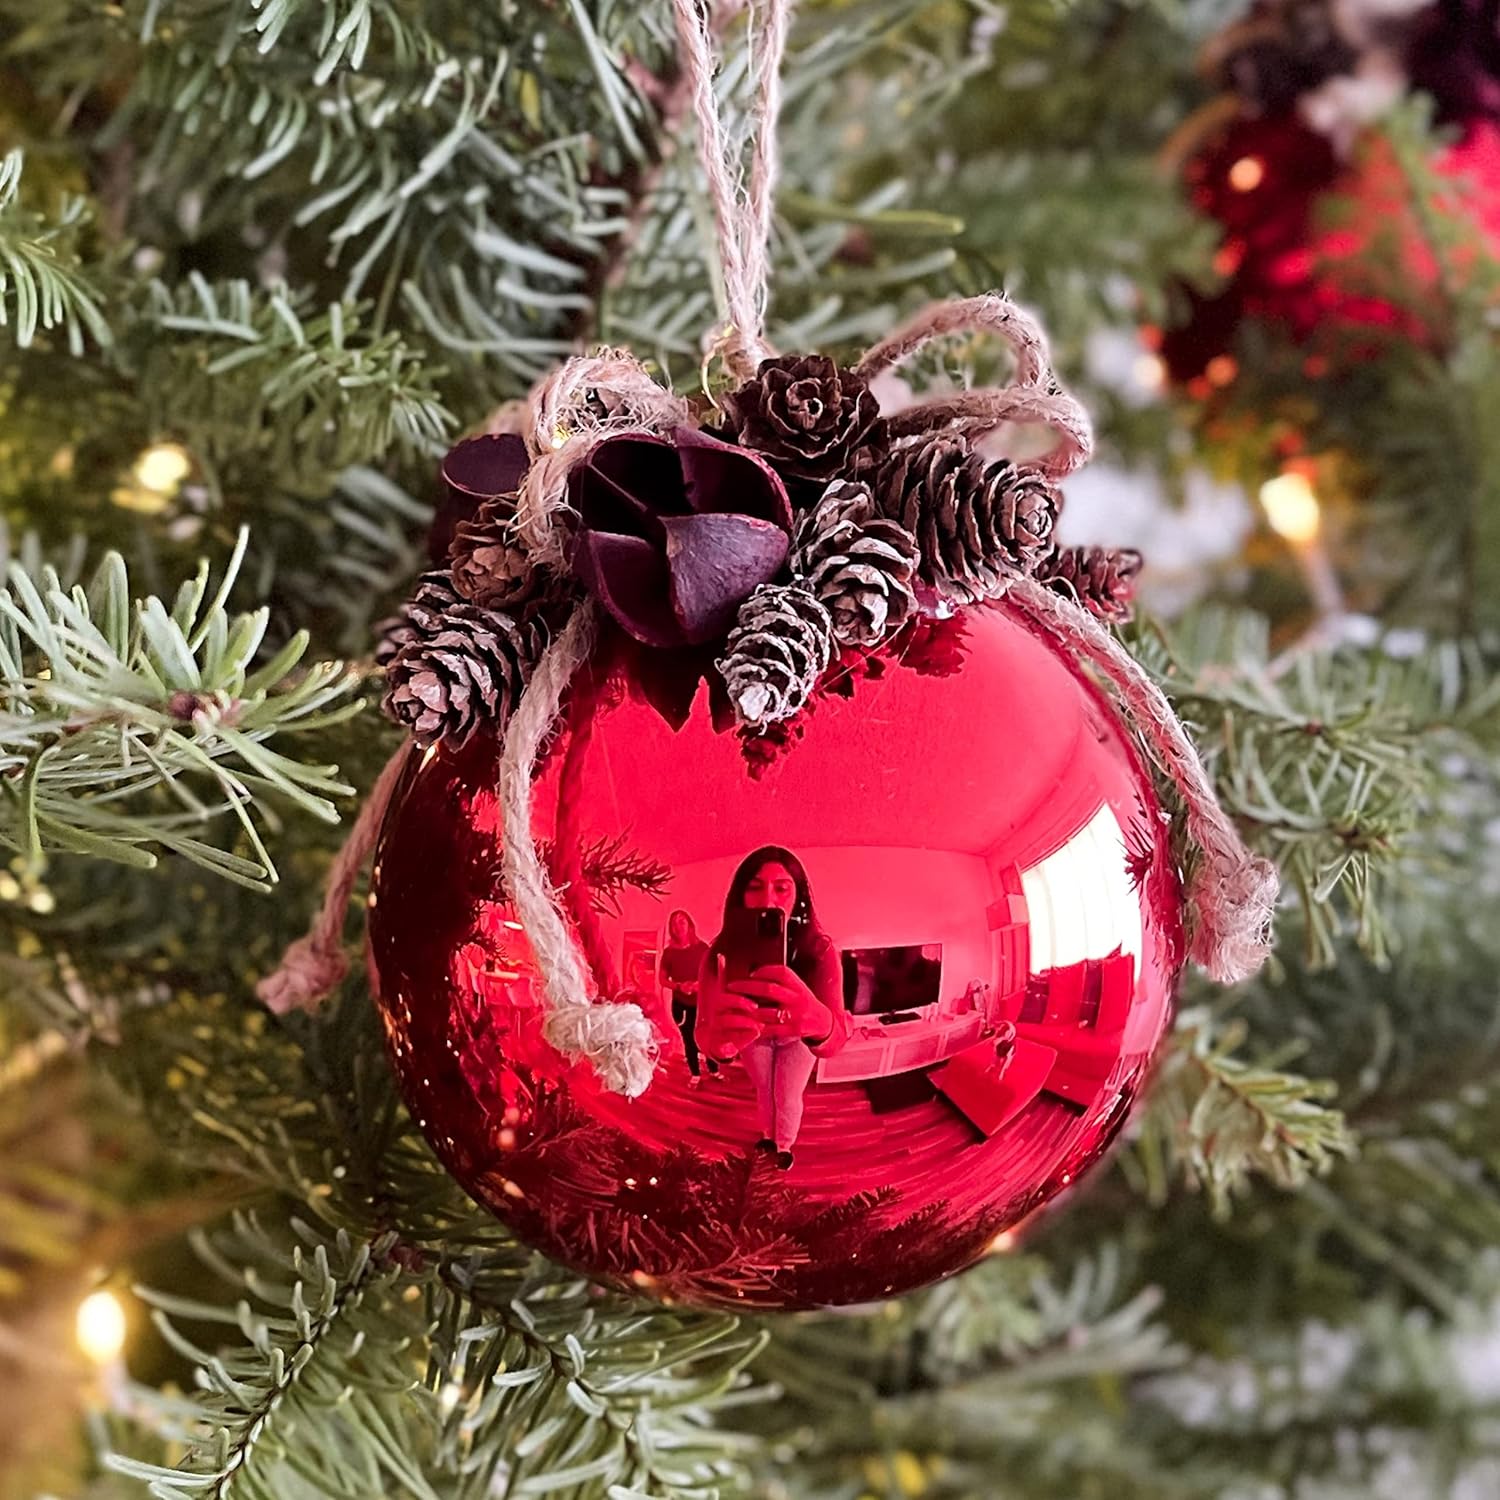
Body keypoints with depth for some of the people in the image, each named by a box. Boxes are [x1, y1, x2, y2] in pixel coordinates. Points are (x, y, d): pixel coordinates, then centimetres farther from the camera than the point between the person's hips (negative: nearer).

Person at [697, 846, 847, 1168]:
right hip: (753, 1034, 1)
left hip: (796, 1035, -1)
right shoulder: (723, 952, -36)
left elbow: (837, 1032, -51)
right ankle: (769, 1136, 56)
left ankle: (784, 1147, 48)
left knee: (787, 1097, 17)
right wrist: (719, 1037, -73)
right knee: (764, 1090, 25)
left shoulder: (819, 949, -39)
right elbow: (706, 1030, -46)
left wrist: (820, 1023, -79)